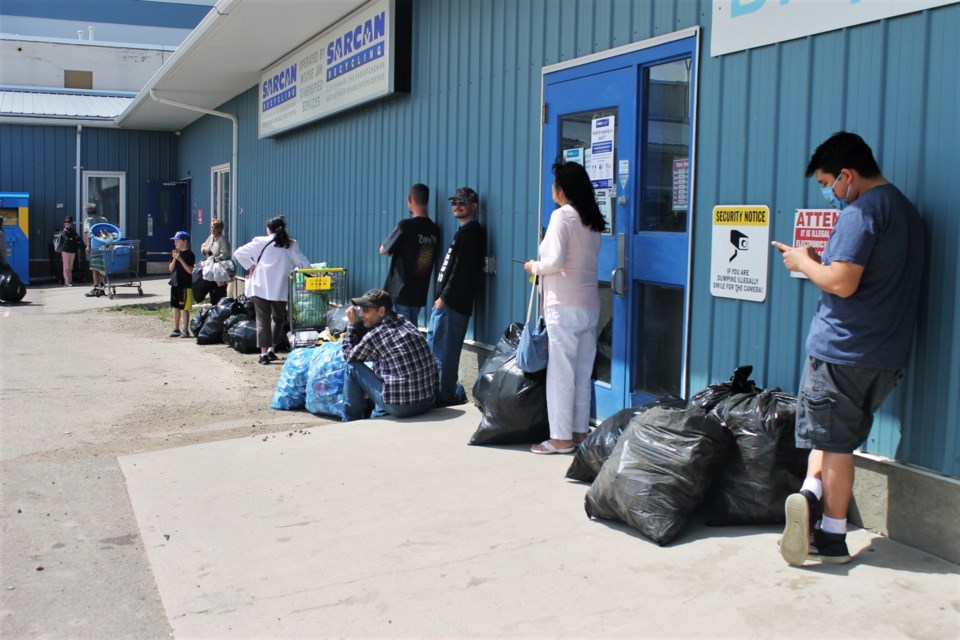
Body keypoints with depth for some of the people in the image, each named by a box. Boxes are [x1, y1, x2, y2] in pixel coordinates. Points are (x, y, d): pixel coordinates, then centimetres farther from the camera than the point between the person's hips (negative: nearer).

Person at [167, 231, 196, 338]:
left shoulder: (189, 254, -9)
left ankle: (185, 330, 3)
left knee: (185, 308, -2)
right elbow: (170, 269, 7)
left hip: (185, 285, -7)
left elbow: (190, 270, -16)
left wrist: (180, 259, -21)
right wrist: (174, 259, -9)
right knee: (175, 307, 12)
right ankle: (176, 329, 20)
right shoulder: (175, 252, 9)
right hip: (175, 283, 7)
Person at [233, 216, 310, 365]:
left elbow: (238, 253, 0)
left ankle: (264, 353, -3)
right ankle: (272, 349, 16)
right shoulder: (291, 245, 3)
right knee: (278, 318, 19)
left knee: (263, 319, 1)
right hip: (280, 288, 1)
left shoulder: (261, 242, 1)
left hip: (260, 287, -1)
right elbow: (304, 264, -1)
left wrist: (251, 266, 9)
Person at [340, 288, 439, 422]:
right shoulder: (406, 323, 10)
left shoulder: (375, 335, -10)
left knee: (352, 368, 9)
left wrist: (352, 325, 14)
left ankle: (351, 422, 22)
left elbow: (349, 356, 10)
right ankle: (377, 415, 40)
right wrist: (358, 324, 16)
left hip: (400, 406, -7)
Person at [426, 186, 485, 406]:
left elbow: (462, 270, -18)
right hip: (447, 303, 10)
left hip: (452, 305, -10)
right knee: (434, 347, 15)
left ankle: (444, 396, -1)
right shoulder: (465, 231, 21)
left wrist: (444, 297, -17)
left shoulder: (470, 232, -10)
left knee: (443, 353, -7)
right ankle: (454, 393, 22)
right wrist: (441, 297, 14)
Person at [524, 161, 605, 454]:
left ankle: (561, 438, 1)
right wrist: (542, 267, 18)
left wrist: (534, 267, 1)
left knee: (560, 373, -3)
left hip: (564, 306, -8)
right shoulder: (592, 220, 13)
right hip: (590, 305, 8)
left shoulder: (562, 215, -9)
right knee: (583, 373, 10)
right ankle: (579, 432, 16)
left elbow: (556, 261, -17)